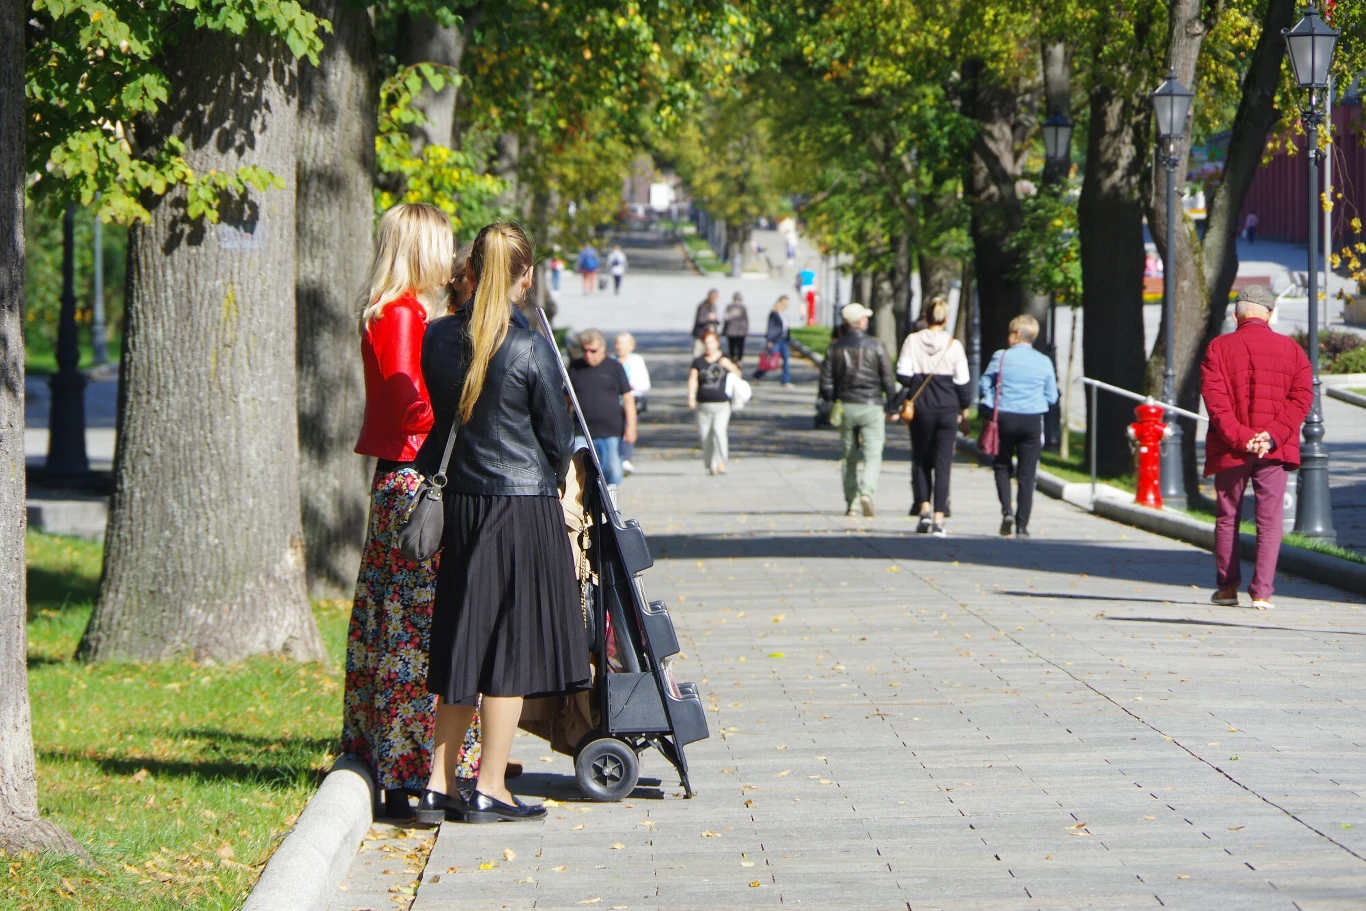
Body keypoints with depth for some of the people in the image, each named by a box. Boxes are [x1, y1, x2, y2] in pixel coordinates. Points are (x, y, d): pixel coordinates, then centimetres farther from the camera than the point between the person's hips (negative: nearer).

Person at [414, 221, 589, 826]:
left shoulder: (438, 338, -1)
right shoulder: (531, 350, -14)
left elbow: (429, 425, 8)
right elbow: (557, 438, -4)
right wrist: (549, 487, 14)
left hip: (461, 503, 5)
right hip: (525, 505, -5)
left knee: (463, 646, 13)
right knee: (513, 642, 2)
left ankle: (438, 786, 13)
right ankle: (489, 790, 4)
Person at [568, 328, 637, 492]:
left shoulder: (614, 367, 5)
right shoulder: (575, 368, 10)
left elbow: (628, 398, 4)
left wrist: (630, 426, -3)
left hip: (611, 431, -1)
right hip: (583, 433, 1)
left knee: (612, 470, 4)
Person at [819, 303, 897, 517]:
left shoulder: (835, 348, 3)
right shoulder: (875, 346, -5)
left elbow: (826, 384, 2)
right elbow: (888, 380, -4)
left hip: (845, 407, 3)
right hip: (871, 406, -3)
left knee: (850, 458, 12)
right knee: (873, 455, -5)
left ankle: (851, 504, 13)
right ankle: (867, 492, -28)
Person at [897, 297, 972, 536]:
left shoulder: (912, 341, -4)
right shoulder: (954, 345, -5)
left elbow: (903, 375, -7)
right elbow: (962, 381, -2)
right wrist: (964, 408, 11)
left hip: (921, 408, 0)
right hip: (947, 409, 0)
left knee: (920, 460, 15)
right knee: (943, 463, 2)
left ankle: (924, 508, 0)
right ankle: (939, 519, -2)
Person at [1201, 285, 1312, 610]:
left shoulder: (1218, 348, -1)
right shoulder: (1291, 349, 5)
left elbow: (1215, 400, -11)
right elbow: (1301, 397, -3)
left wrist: (1240, 437, -15)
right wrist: (1272, 436, -10)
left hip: (1230, 450, -1)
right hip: (1275, 450, 1)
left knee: (1227, 518, 12)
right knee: (1269, 520, 2)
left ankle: (1227, 587, 19)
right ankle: (1262, 592, -7)